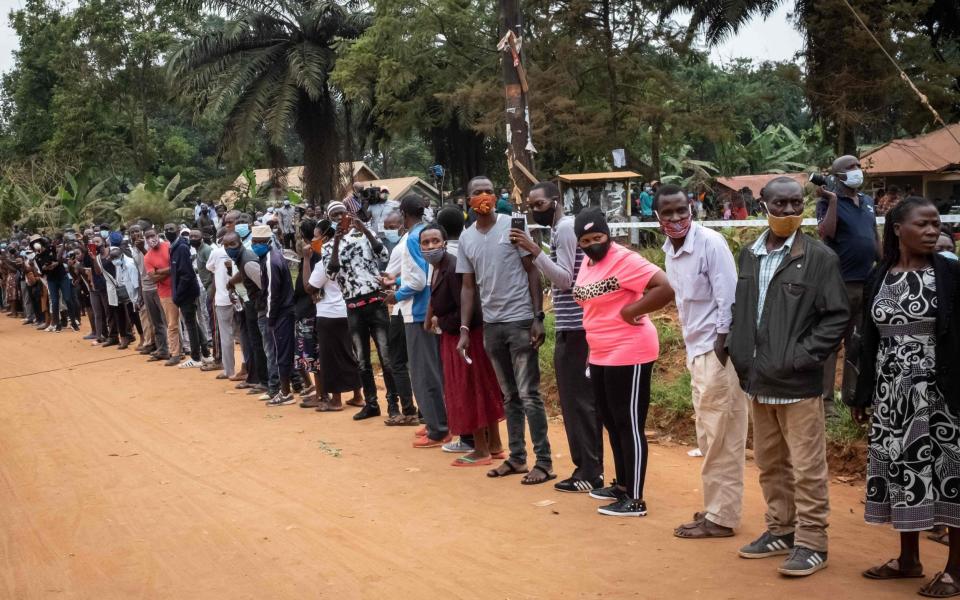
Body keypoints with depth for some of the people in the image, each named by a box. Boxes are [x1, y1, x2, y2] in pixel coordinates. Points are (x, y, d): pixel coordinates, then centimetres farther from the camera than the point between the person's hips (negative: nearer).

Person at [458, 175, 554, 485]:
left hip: (520, 321, -5)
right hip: (491, 325, 5)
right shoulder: (466, 238, 7)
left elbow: (532, 271, -5)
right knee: (509, 395, 12)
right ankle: (516, 457, 20)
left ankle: (544, 462, 1)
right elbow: (468, 286, 11)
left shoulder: (513, 226, -6)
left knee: (529, 394, -4)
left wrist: (538, 317, -11)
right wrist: (464, 329, 4)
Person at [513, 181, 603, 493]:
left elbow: (565, 280, -19)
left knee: (576, 399, -6)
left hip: (573, 327, -10)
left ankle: (589, 473, -2)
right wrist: (535, 255, 14)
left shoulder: (564, 228, -13)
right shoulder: (564, 227, 18)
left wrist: (535, 251, -23)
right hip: (576, 325, 10)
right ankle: (591, 467, 17)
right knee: (584, 398, 12)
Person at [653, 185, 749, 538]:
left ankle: (720, 518, 7)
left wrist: (720, 348, -19)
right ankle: (716, 508, 26)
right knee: (709, 438, 15)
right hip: (696, 351, 9)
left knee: (721, 439, -1)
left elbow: (729, 299, -17)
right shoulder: (669, 251, 8)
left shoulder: (710, 243, -15)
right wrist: (692, 350, 13)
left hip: (718, 350, -8)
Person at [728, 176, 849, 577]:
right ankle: (781, 530, 31)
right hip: (758, 380, 6)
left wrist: (801, 356, -16)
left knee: (806, 467, 0)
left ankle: (811, 543, 11)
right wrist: (739, 353, 4)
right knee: (769, 463, 17)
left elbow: (837, 315, -10)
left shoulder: (819, 257, -9)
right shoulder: (750, 255, 9)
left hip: (798, 382, -6)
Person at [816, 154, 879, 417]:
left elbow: (875, 236, 21)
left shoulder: (868, 201, 15)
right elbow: (826, 233, -22)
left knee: (859, 342, 14)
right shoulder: (828, 202, -6)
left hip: (867, 282, 7)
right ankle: (825, 398, -2)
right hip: (839, 282, -7)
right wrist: (832, 199, -22)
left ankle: (851, 393, 25)